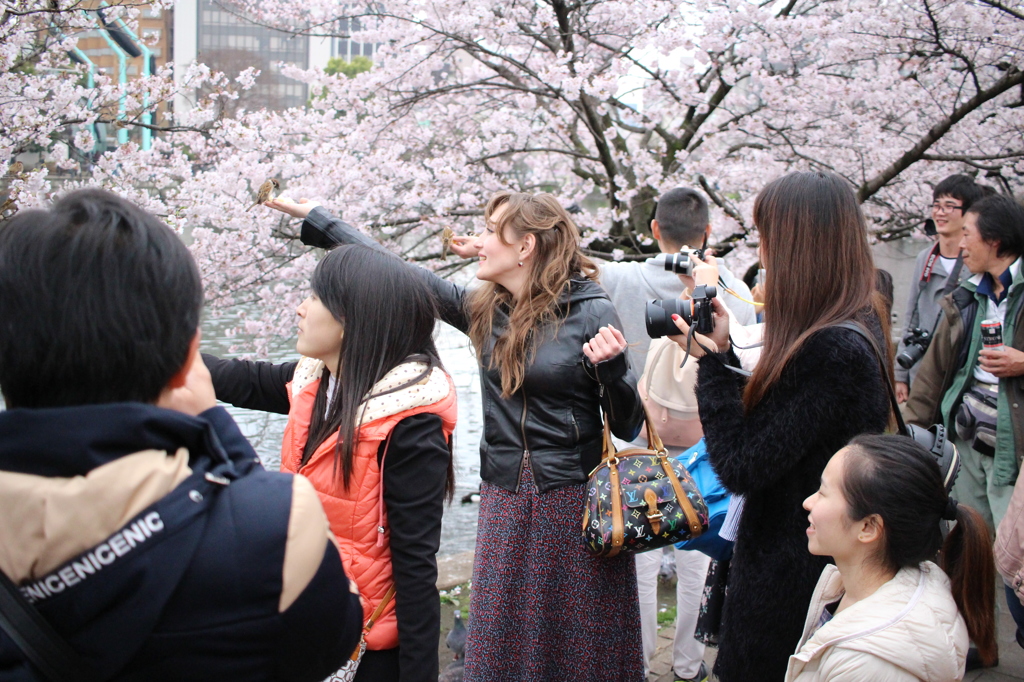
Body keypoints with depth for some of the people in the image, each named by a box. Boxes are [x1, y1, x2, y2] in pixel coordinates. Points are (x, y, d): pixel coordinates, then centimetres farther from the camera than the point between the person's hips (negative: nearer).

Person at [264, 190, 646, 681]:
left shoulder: (591, 312, -10)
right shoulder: (481, 309, 3)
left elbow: (627, 427, -7)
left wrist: (611, 367, -26)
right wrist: (314, 218, 13)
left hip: (576, 500, -4)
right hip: (504, 501, 5)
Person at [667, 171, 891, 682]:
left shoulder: (832, 352, -27)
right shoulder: (858, 325, 4)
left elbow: (741, 467, -23)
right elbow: (767, 423, 8)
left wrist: (712, 361, -15)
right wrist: (723, 354, 0)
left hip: (789, 576, -9)